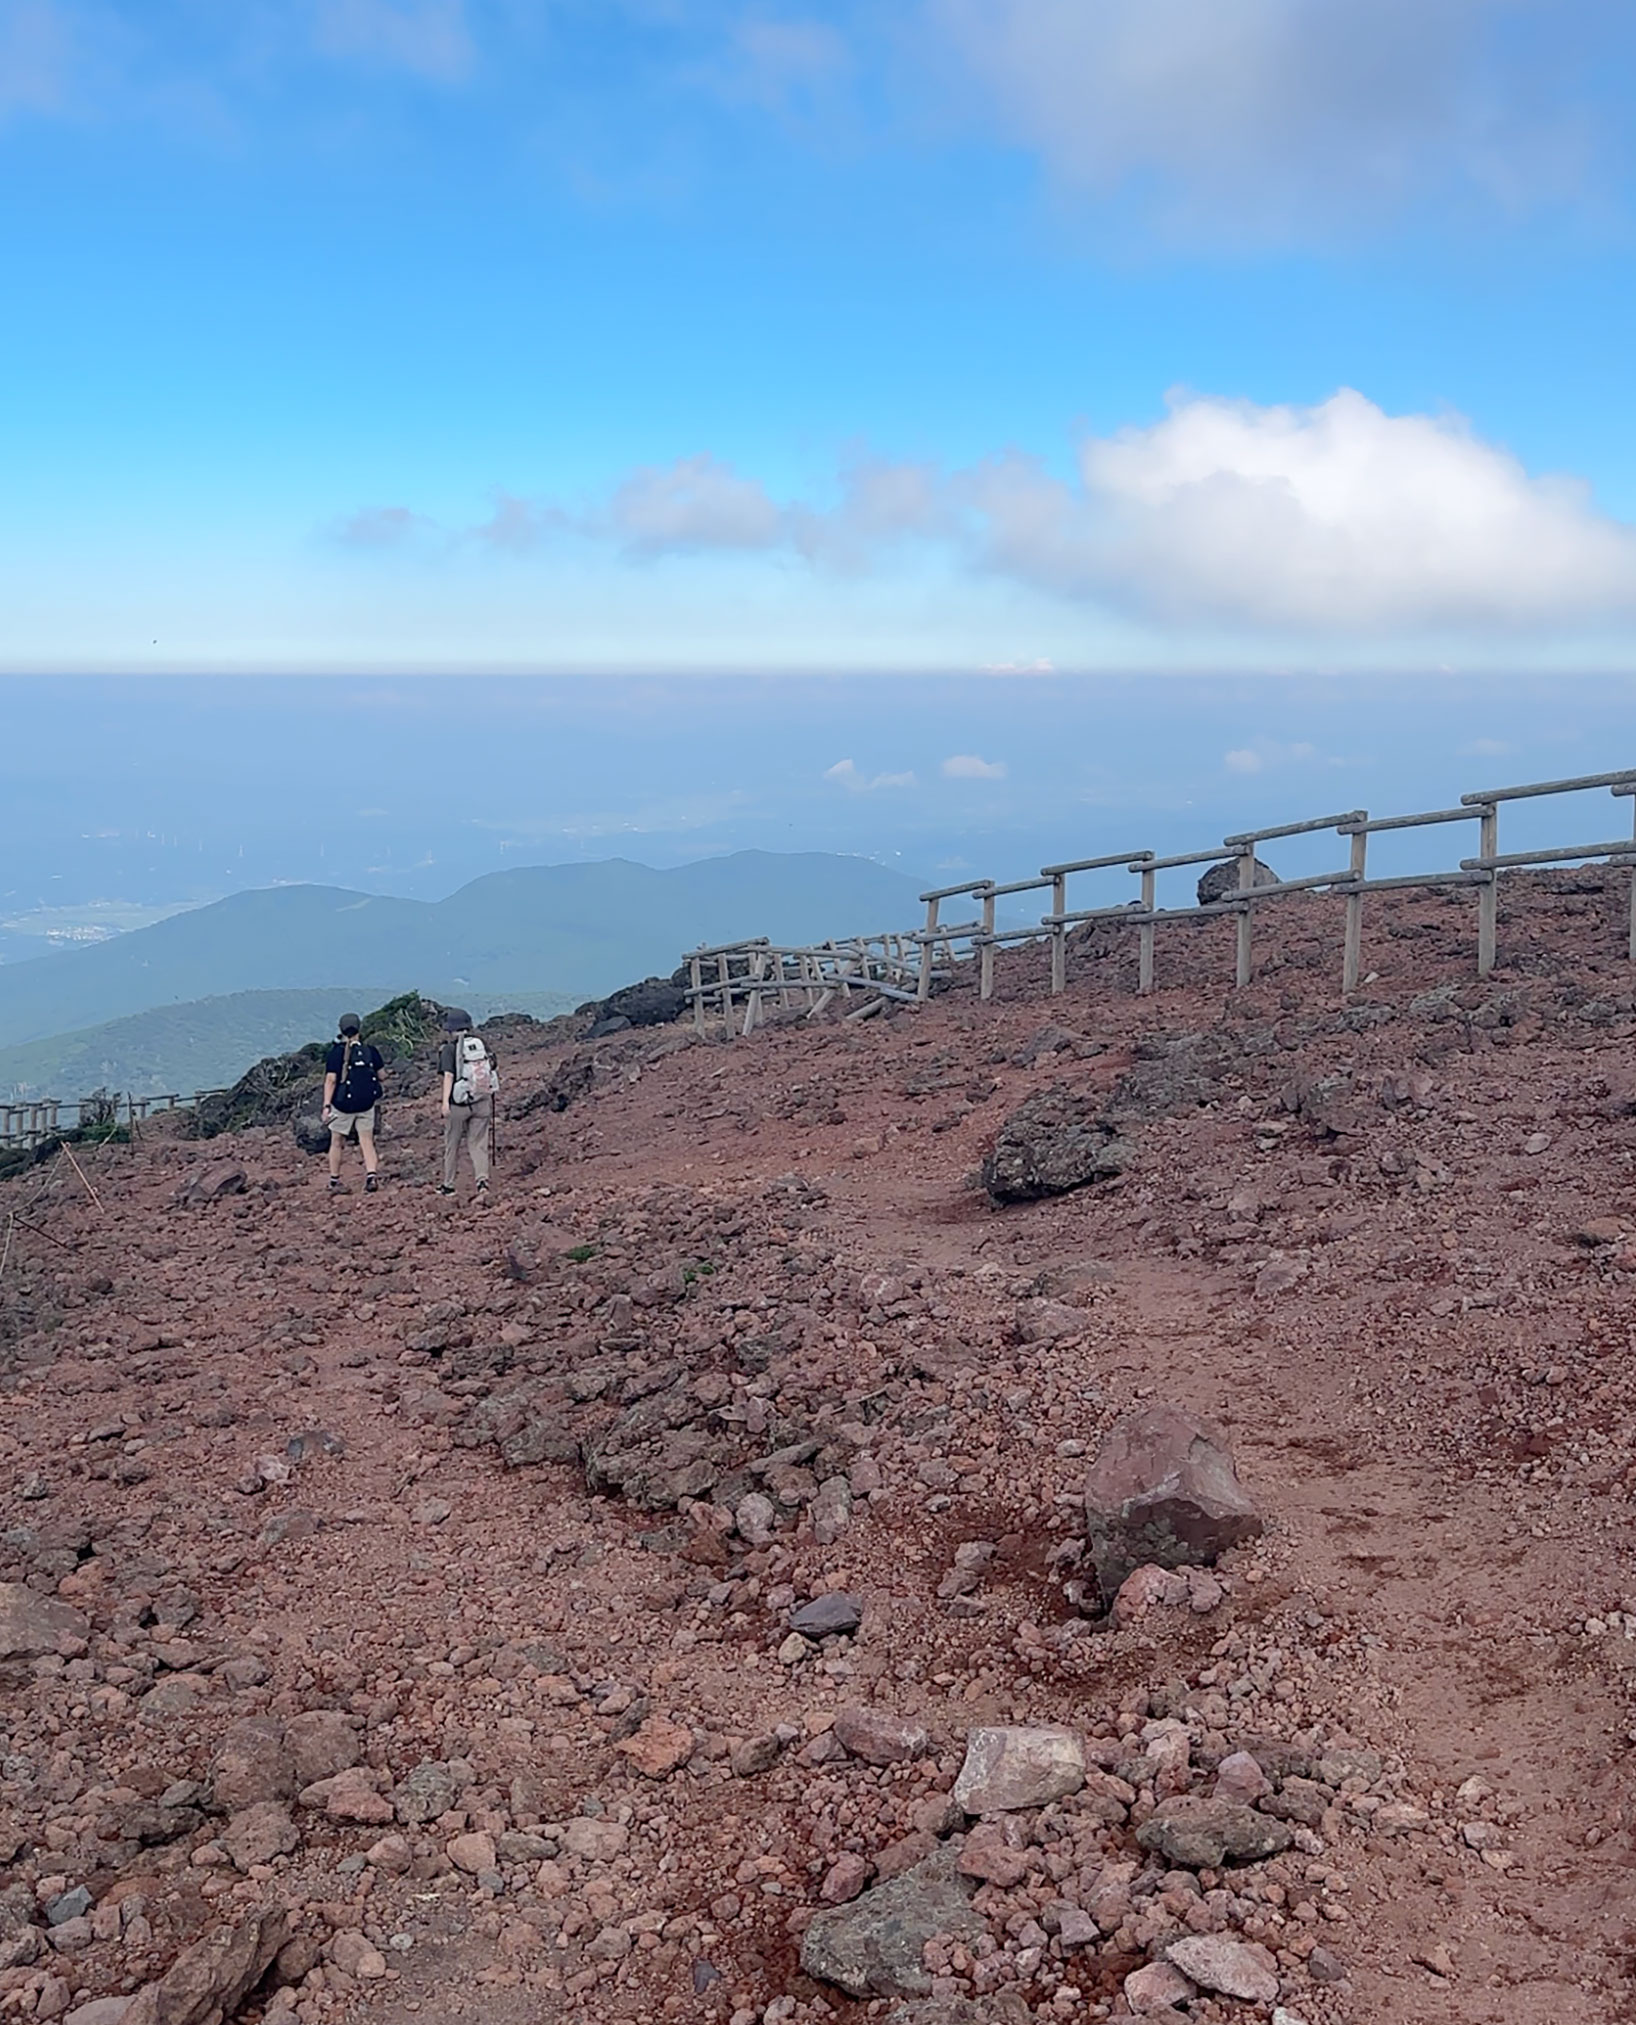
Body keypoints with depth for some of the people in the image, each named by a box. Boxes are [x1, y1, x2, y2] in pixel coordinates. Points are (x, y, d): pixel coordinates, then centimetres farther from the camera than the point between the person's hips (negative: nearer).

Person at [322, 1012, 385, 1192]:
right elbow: (381, 1076, 6)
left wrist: (326, 1105, -14)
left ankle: (334, 1182, 18)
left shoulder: (335, 1053, -9)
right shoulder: (370, 1051, -2)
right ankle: (371, 1175, -14)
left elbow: (330, 1080, -13)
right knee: (366, 1141, 6)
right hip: (366, 1104, 2)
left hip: (342, 1103, -2)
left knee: (336, 1142, 12)